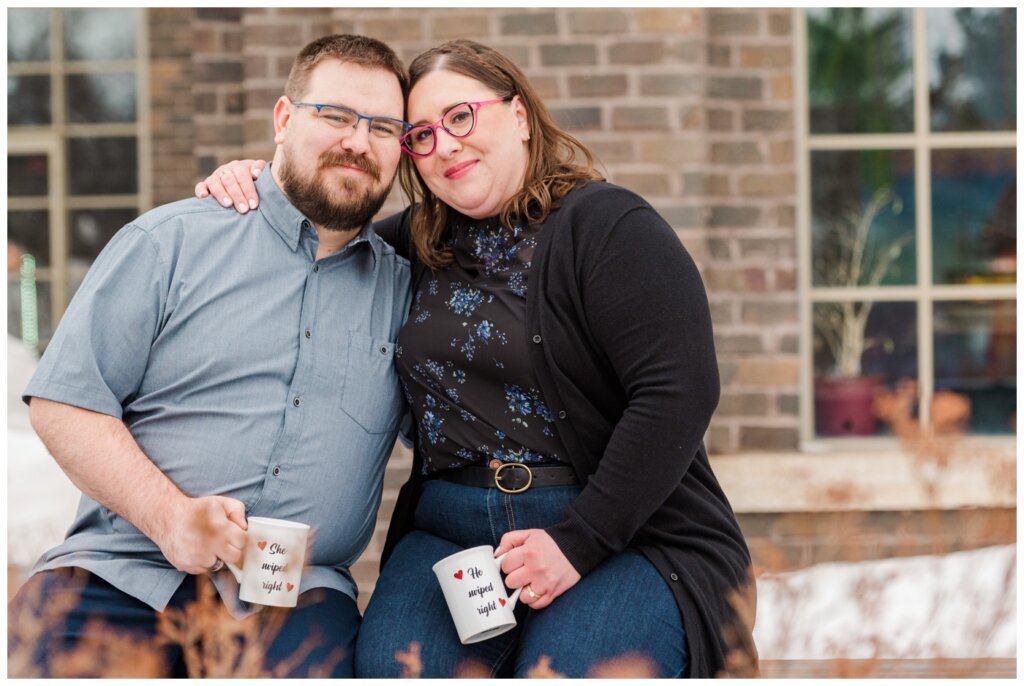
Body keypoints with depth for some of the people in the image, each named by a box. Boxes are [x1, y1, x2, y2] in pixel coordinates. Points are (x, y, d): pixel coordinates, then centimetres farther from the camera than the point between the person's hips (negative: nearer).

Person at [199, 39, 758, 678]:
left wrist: (579, 543, -18)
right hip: (450, 531, 5)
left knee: (568, 672, -31)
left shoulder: (608, 224, -4)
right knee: (392, 667, -23)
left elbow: (678, 395, -14)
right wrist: (258, 179, 14)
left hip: (623, 532, -4)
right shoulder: (419, 245, 15)